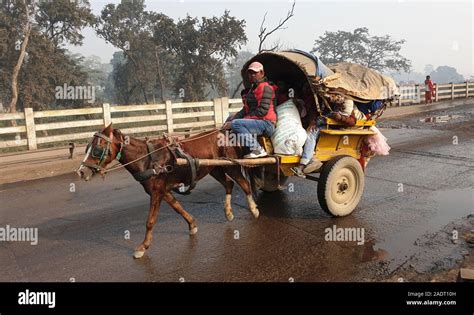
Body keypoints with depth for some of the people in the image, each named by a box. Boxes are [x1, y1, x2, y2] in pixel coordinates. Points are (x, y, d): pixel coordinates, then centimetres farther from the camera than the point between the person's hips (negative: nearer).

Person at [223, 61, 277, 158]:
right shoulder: (253, 89, 23)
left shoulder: (265, 87, -7)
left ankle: (257, 149, -27)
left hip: (266, 124, -10)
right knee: (230, 120, 18)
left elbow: (262, 110, -18)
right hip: (257, 122, 10)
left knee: (236, 124, -27)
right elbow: (246, 109, 17)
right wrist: (232, 119, -1)